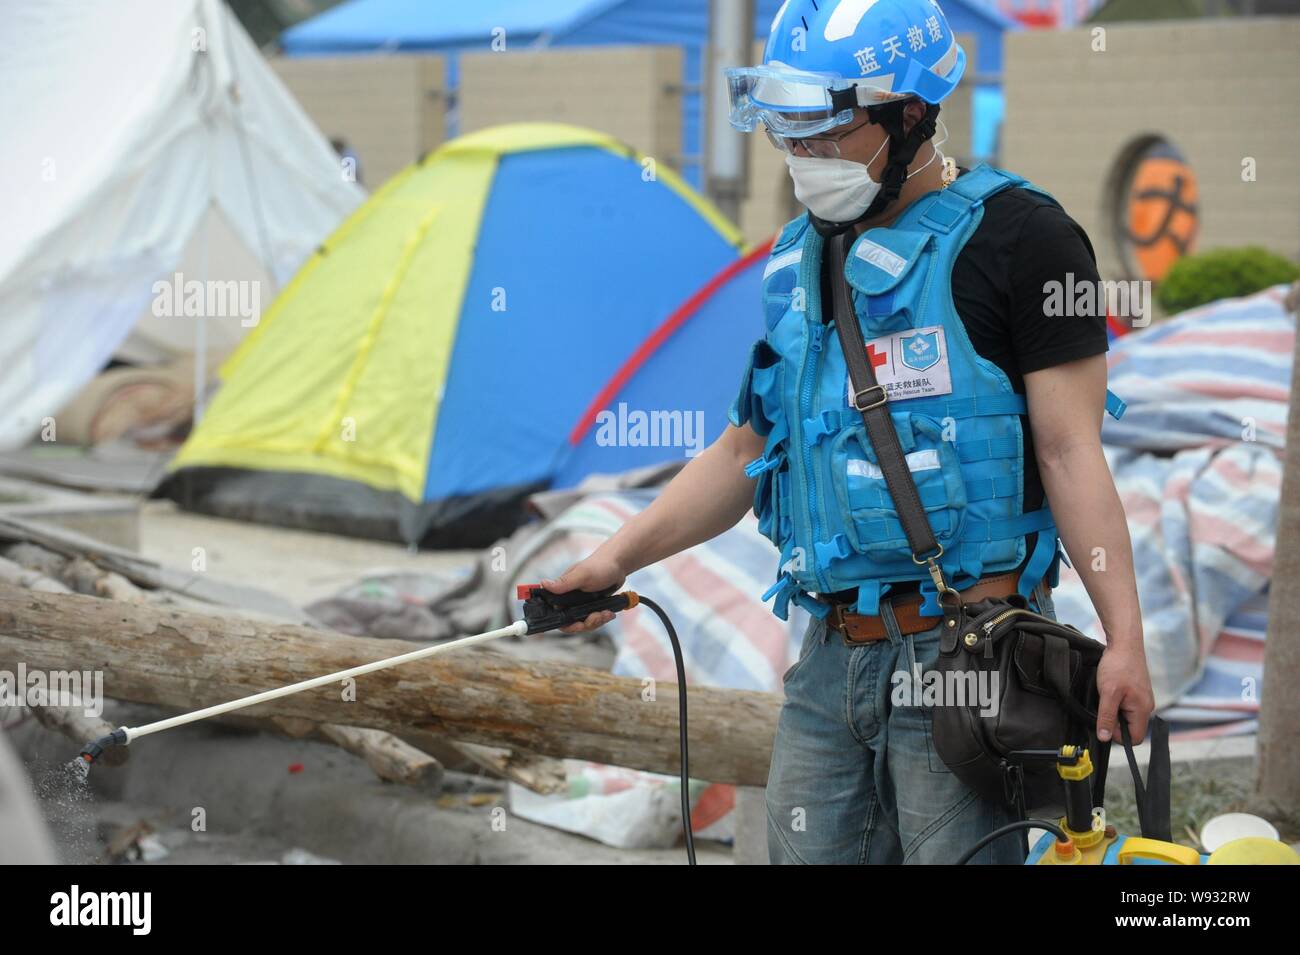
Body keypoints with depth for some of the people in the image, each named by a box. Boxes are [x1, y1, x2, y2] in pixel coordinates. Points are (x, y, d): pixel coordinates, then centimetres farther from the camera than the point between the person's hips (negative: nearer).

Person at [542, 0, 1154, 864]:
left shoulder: (1015, 238, -6)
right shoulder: (803, 259, 15)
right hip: (831, 661, 7)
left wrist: (1124, 639, -15)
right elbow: (748, 451, 21)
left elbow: (1070, 451, -9)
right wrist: (617, 557, 12)